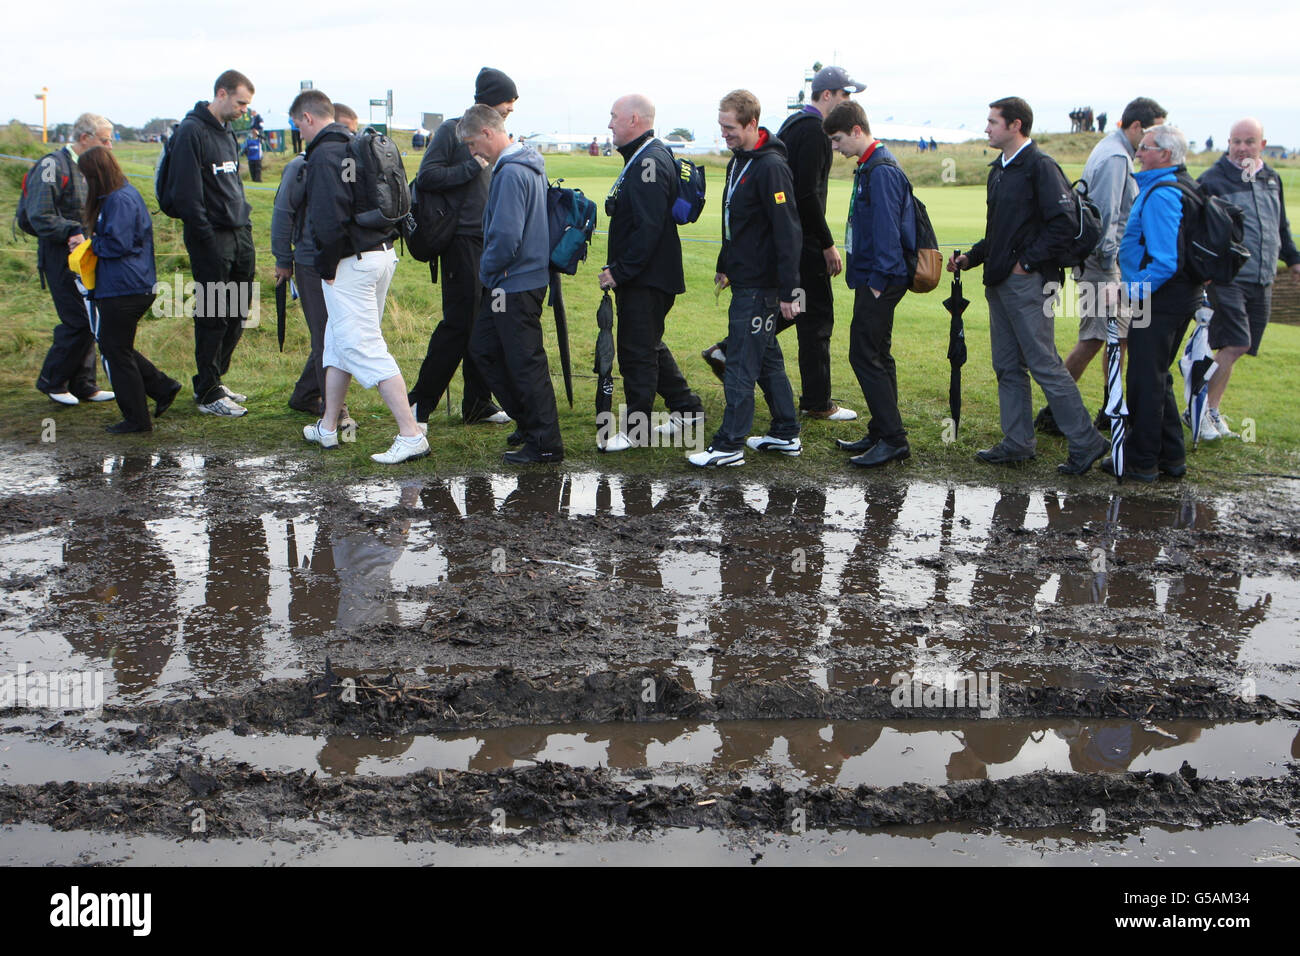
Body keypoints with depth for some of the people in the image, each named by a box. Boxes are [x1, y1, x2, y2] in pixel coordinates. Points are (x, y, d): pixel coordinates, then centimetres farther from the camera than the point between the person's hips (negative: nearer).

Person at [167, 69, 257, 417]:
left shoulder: (227, 133, 17)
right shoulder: (192, 131, -11)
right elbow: (187, 192, -16)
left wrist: (244, 222, 12)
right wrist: (207, 239, -19)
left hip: (240, 237, 9)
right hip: (212, 239, -9)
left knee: (236, 315, 12)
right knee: (212, 318, -3)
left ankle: (213, 381, 24)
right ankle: (208, 394, 5)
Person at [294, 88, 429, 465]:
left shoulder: (324, 156, -14)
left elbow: (329, 219, -23)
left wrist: (325, 267, -12)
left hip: (351, 264, -10)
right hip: (382, 253, 10)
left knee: (365, 348, -10)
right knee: (339, 339, 19)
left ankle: (411, 435, -16)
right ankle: (327, 427, 28)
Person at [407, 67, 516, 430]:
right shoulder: (453, 130, -6)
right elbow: (425, 178, -14)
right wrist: (473, 166, -14)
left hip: (491, 243, 8)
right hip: (462, 241, -8)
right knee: (459, 323, -8)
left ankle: (477, 403, 17)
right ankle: (420, 401, 1)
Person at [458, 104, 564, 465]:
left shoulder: (511, 173, -19)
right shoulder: (528, 164, 13)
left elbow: (506, 236, -26)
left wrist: (486, 269, -10)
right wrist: (490, 272, 17)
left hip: (516, 284, -10)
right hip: (506, 282, 10)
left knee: (525, 361, -3)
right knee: (483, 348, 18)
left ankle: (546, 444, 5)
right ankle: (529, 421, 25)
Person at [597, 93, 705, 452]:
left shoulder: (650, 163, -19)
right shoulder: (642, 158, 15)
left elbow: (648, 228, -25)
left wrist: (620, 271, -22)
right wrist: (617, 269, 16)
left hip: (646, 279, -11)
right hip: (641, 276, 11)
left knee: (637, 351, -3)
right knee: (648, 346, 19)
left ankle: (636, 429, 6)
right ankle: (687, 409, 28)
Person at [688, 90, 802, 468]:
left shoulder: (771, 167, -18)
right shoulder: (738, 161, 12)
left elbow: (789, 233, -21)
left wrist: (788, 291, -22)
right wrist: (725, 265, 26)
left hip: (759, 287, -10)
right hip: (744, 280, 10)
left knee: (741, 365, -5)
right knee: (768, 359, 15)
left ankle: (729, 446, 1)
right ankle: (786, 435, 24)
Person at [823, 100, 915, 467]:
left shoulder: (881, 171, -16)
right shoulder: (868, 167, 15)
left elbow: (886, 228, -22)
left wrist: (879, 279, -20)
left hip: (880, 280, -10)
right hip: (874, 277, 10)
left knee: (865, 355, -9)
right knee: (876, 356, 14)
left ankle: (893, 438, -5)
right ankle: (881, 433, 22)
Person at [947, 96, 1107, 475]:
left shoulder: (1040, 167, -12)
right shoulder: (999, 170, 16)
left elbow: (1065, 223, -19)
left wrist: (1028, 260, -17)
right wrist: (970, 258, 13)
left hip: (1028, 283, -9)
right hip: (999, 282, 9)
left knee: (1043, 364, -7)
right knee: (1008, 367, 11)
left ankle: (1085, 441, 1)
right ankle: (1017, 442, 19)